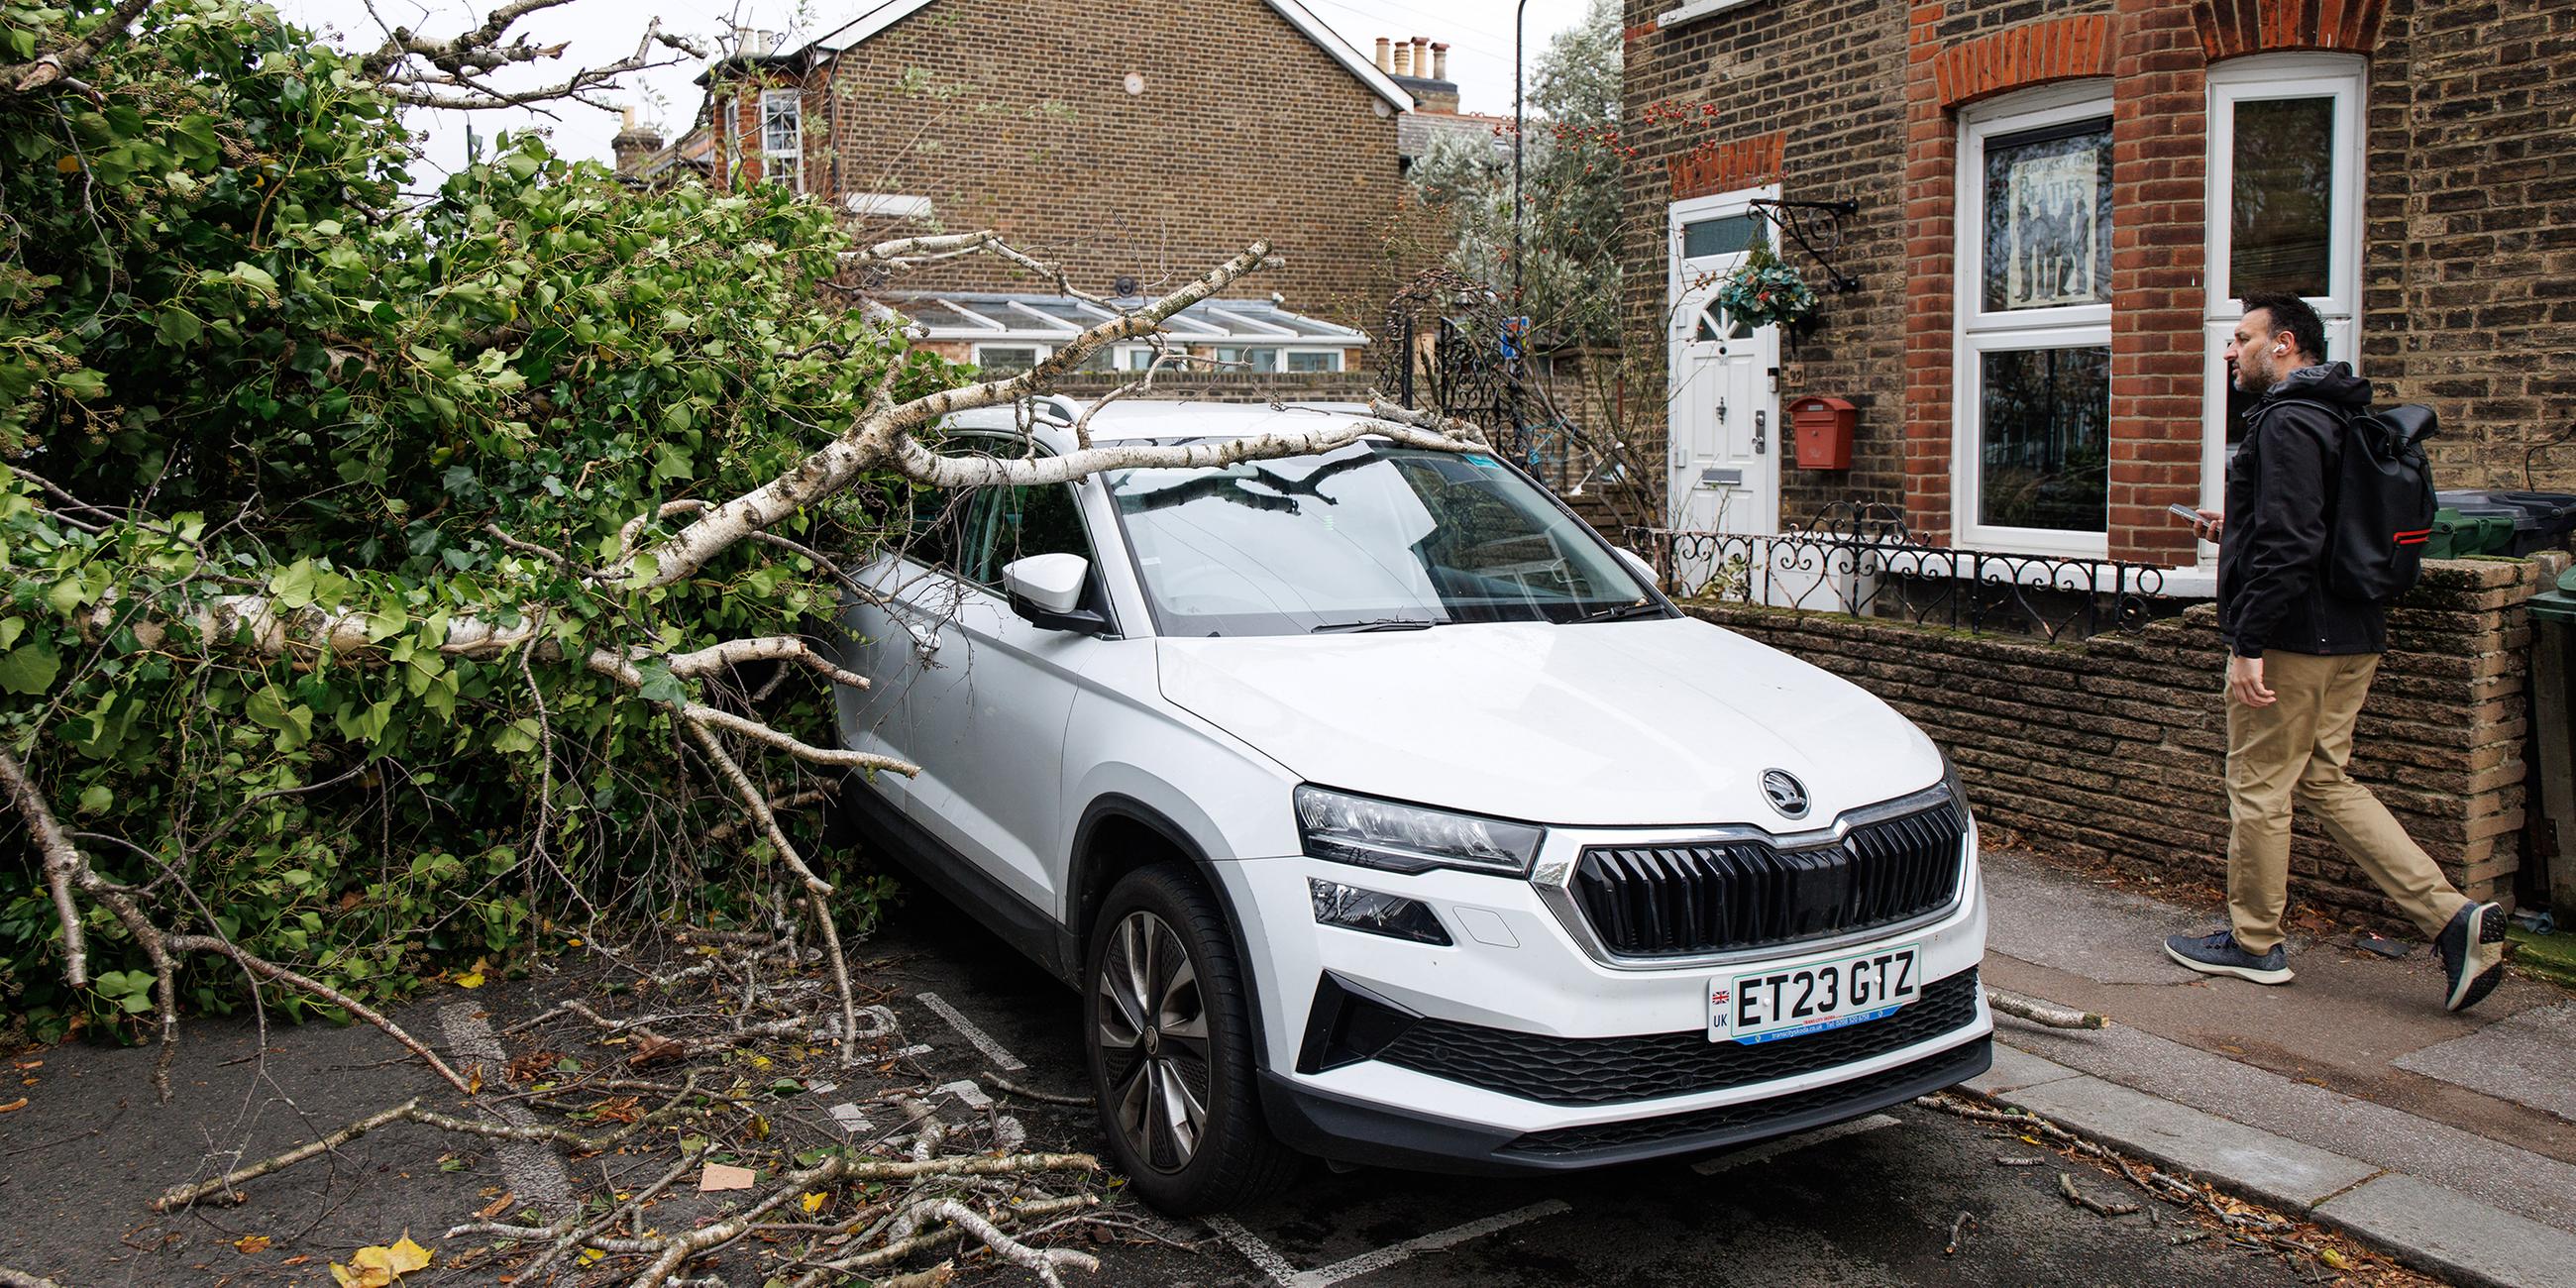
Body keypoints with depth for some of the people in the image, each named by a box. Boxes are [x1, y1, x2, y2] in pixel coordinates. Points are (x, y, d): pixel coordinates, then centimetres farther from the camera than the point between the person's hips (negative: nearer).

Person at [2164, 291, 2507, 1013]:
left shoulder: (2286, 421, -16)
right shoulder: (2338, 418, 16)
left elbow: (2289, 544, -24)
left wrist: (2248, 643, -23)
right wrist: (2237, 531, 24)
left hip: (2292, 639, -10)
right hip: (2351, 639, 10)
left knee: (2258, 788, 2)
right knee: (2325, 784, 15)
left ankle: (2253, 944, 14)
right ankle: (2454, 919, 8)